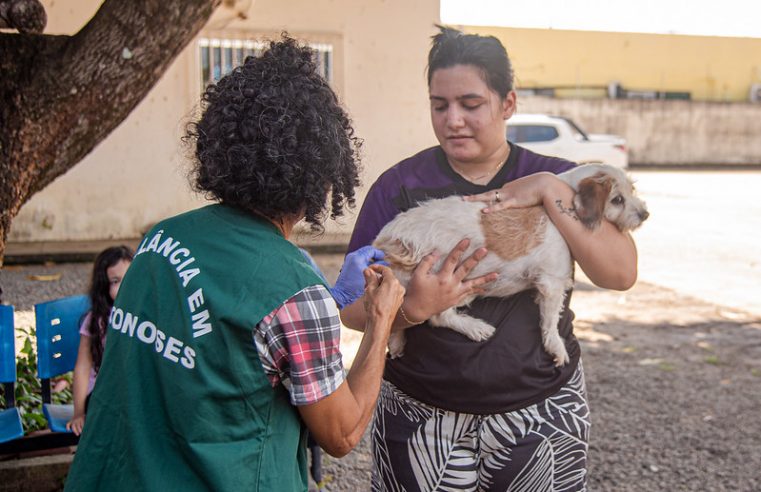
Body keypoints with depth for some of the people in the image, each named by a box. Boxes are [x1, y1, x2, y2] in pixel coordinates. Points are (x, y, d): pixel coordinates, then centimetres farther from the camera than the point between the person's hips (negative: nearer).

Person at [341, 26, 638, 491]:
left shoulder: (553, 179, 1)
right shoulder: (401, 185, -4)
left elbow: (621, 273, -10)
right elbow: (353, 308, -6)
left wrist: (552, 192, -17)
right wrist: (413, 309, -25)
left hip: (540, 413, 1)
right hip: (421, 418, -1)